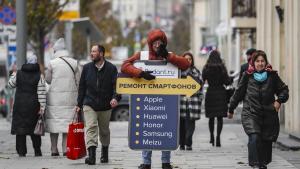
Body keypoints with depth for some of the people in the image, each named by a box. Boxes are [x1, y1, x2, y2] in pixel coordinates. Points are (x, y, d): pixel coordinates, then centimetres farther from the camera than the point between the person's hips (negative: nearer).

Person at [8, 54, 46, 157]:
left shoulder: (18, 74, -1)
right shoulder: (39, 76, -6)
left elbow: (10, 85, 14)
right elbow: (41, 93, -9)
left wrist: (13, 75, 32)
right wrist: (42, 107, -7)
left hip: (20, 105, 0)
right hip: (33, 106, 0)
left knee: (20, 126, 4)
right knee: (34, 129, 9)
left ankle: (21, 151, -1)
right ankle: (37, 151, 11)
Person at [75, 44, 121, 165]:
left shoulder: (111, 68, -2)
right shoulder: (87, 68, 6)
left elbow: (116, 85, -7)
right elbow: (82, 86, 10)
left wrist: (115, 97, -25)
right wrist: (79, 104, 9)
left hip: (105, 105, 0)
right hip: (89, 104, 0)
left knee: (104, 130, 14)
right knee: (91, 127, -16)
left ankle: (104, 153, 34)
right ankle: (91, 155, -25)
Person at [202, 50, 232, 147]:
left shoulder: (206, 68, -3)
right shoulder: (222, 68, -7)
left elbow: (202, 80, -1)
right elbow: (227, 82, -6)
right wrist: (230, 79, 15)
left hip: (210, 93, 2)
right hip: (221, 93, -2)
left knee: (211, 117, 14)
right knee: (220, 117, 0)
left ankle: (212, 137, 21)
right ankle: (218, 137, -12)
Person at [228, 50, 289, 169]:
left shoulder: (272, 75, 3)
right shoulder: (248, 76, 2)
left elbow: (283, 89, 14)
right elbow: (238, 93, 11)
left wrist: (279, 101, -4)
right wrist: (231, 109, 18)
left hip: (268, 114, 2)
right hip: (250, 113, -2)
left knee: (267, 140, 7)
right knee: (254, 137, -21)